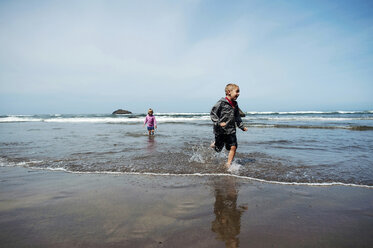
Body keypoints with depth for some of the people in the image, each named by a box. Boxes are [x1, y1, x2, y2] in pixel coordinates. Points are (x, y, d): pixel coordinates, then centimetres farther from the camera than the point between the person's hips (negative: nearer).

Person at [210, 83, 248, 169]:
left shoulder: (235, 105, 10)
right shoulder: (221, 102, -12)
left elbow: (237, 118, 19)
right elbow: (212, 113, -11)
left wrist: (242, 127, 11)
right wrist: (219, 122, -22)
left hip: (231, 130, 5)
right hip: (220, 130, -5)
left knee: (233, 147, -5)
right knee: (218, 149, 9)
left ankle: (228, 164, 8)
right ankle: (214, 144, 44)